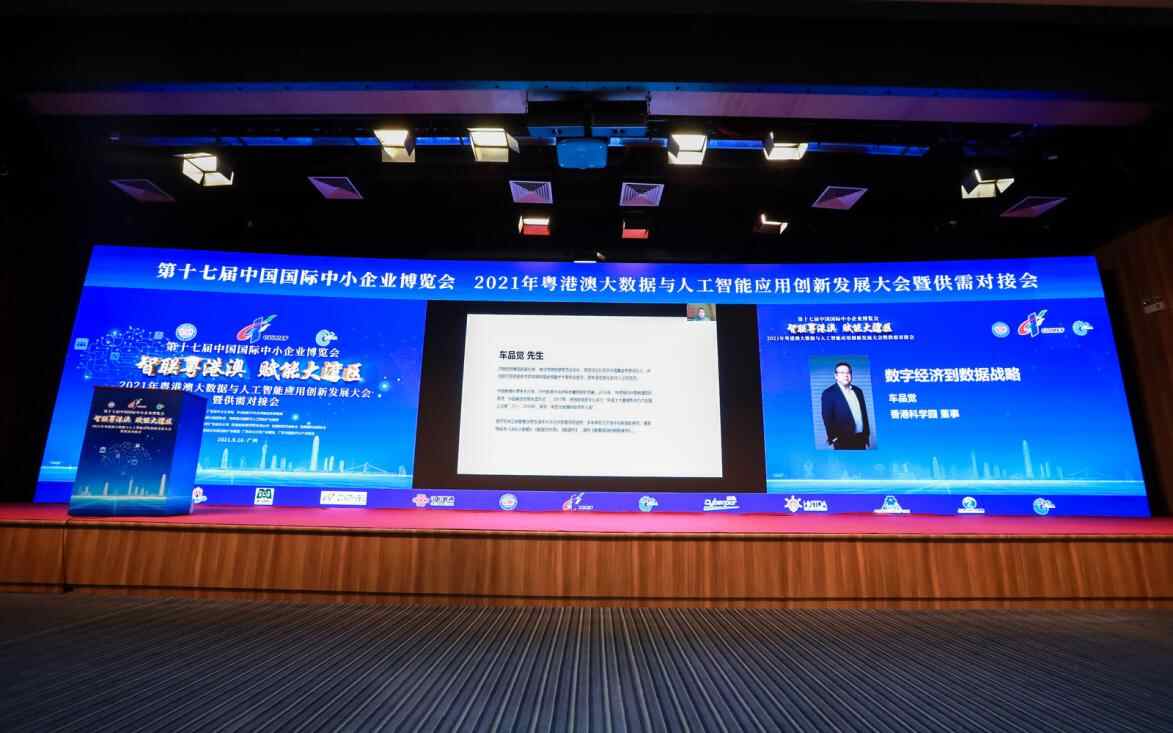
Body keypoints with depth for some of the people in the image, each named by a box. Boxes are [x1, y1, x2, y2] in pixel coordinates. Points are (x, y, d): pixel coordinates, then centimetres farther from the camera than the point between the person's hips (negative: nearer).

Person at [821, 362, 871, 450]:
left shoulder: (858, 391, 14)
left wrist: (867, 434, 13)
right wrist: (834, 438, -13)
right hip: (843, 441, -6)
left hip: (860, 438, 6)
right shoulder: (829, 393, -5)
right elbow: (827, 418, -9)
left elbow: (864, 414, 17)